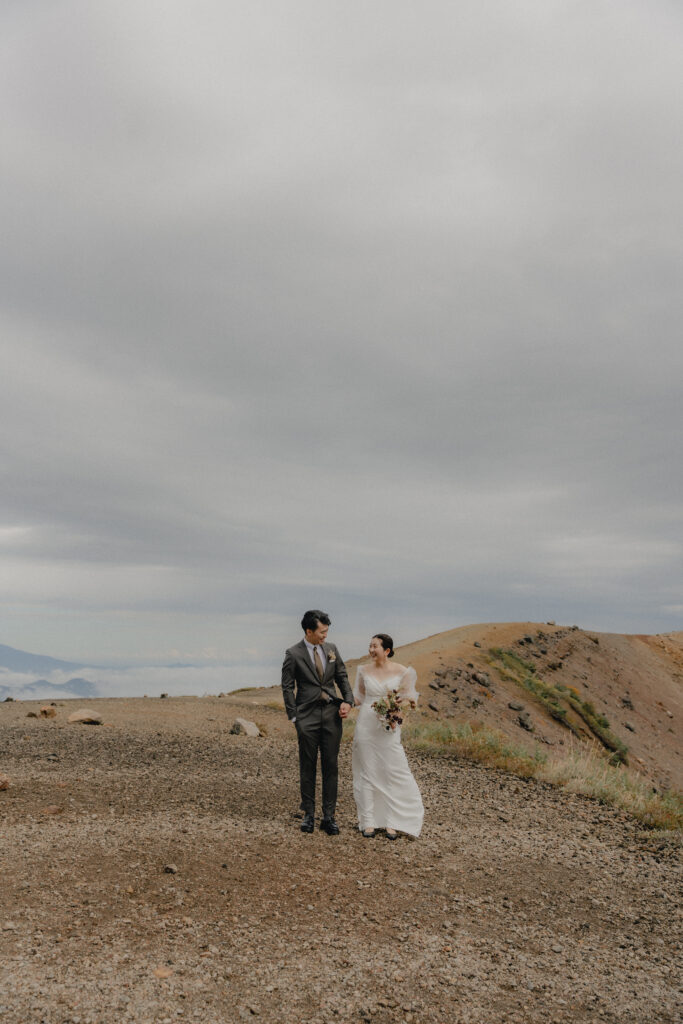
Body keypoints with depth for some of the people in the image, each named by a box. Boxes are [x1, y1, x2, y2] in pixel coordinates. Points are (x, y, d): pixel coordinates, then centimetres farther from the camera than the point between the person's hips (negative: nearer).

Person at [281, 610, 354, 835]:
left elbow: (342, 677, 14)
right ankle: (309, 814, 17)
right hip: (307, 715, -3)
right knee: (307, 766, 6)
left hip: (332, 714, 3)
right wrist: (294, 716, -7)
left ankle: (329, 816, 12)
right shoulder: (293, 654, -6)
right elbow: (288, 687, -3)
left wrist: (348, 701, -1)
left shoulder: (331, 649, 6)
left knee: (330, 766, 4)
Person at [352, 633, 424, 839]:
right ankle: (368, 821, 15)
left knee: (393, 772, -2)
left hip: (389, 727, -2)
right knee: (367, 772, 5)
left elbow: (409, 699, 4)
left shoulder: (402, 672, -4)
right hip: (366, 725, 2)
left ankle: (392, 822, 11)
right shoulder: (364, 670, 3)